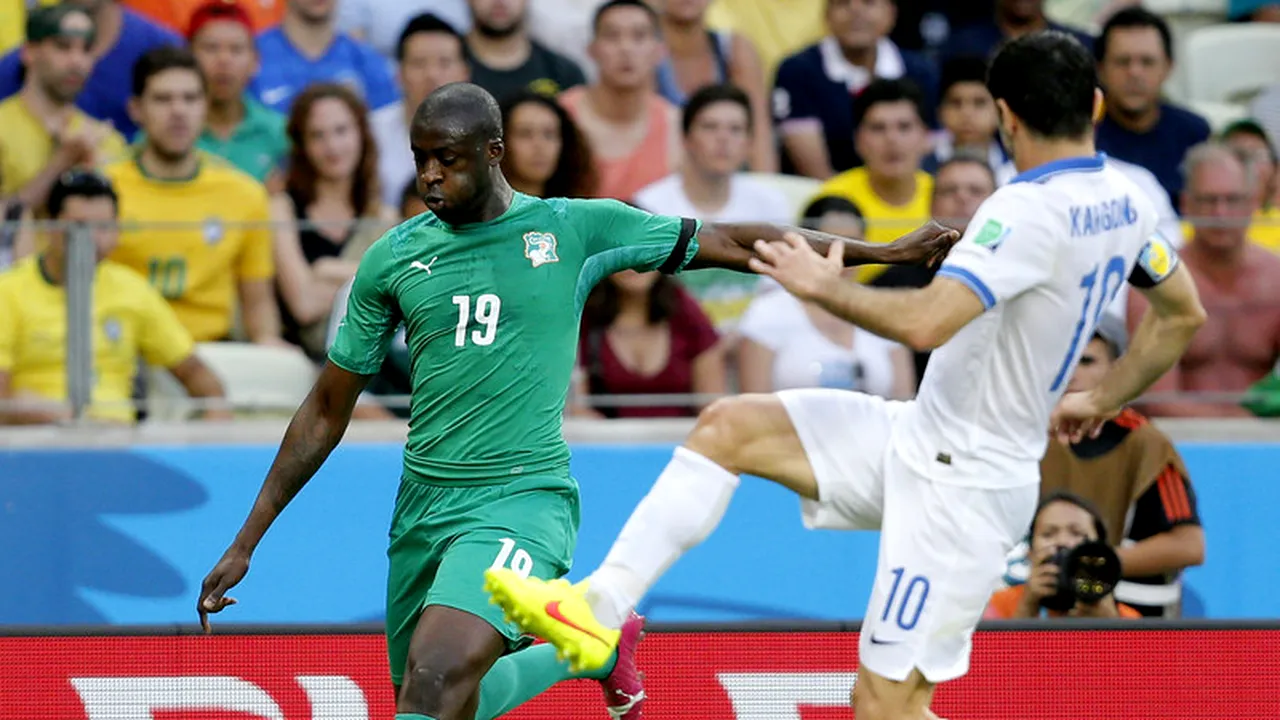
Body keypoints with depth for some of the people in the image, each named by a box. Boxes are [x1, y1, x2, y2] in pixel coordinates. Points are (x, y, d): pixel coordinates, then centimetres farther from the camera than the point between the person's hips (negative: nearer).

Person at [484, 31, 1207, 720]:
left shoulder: (1032, 210, -25)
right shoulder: (1125, 200, 3)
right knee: (729, 426, 4)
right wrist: (1101, 402, 28)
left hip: (962, 485, -10)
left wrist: (826, 285, -18)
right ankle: (600, 607, -3)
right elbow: (1184, 314, 19)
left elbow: (926, 322, -35)